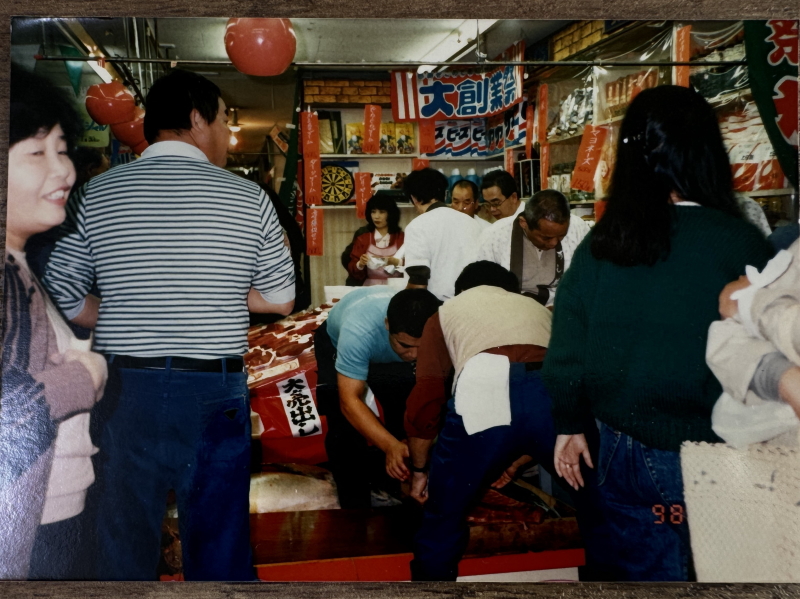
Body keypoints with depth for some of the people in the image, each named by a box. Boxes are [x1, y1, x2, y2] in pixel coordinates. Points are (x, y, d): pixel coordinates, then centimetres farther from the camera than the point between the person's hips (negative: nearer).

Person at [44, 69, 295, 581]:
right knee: (220, 544, 14)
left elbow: (61, 295, 3)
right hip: (214, 393, -1)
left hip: (124, 389, 2)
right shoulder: (248, 197, -3)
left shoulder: (97, 193, 1)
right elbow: (281, 299, 3)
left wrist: (126, 320, 13)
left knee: (124, 544, 14)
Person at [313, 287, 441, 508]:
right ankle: (355, 506, 3)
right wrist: (390, 446, -58)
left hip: (391, 356, 3)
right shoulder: (359, 329, -45)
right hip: (336, 343, -3)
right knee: (345, 428, -15)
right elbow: (349, 401, -45)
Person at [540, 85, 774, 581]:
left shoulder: (601, 243, -5)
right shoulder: (742, 243, -14)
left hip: (622, 450, 3)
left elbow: (566, 349, -1)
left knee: (636, 570, 20)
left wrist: (569, 425, 12)